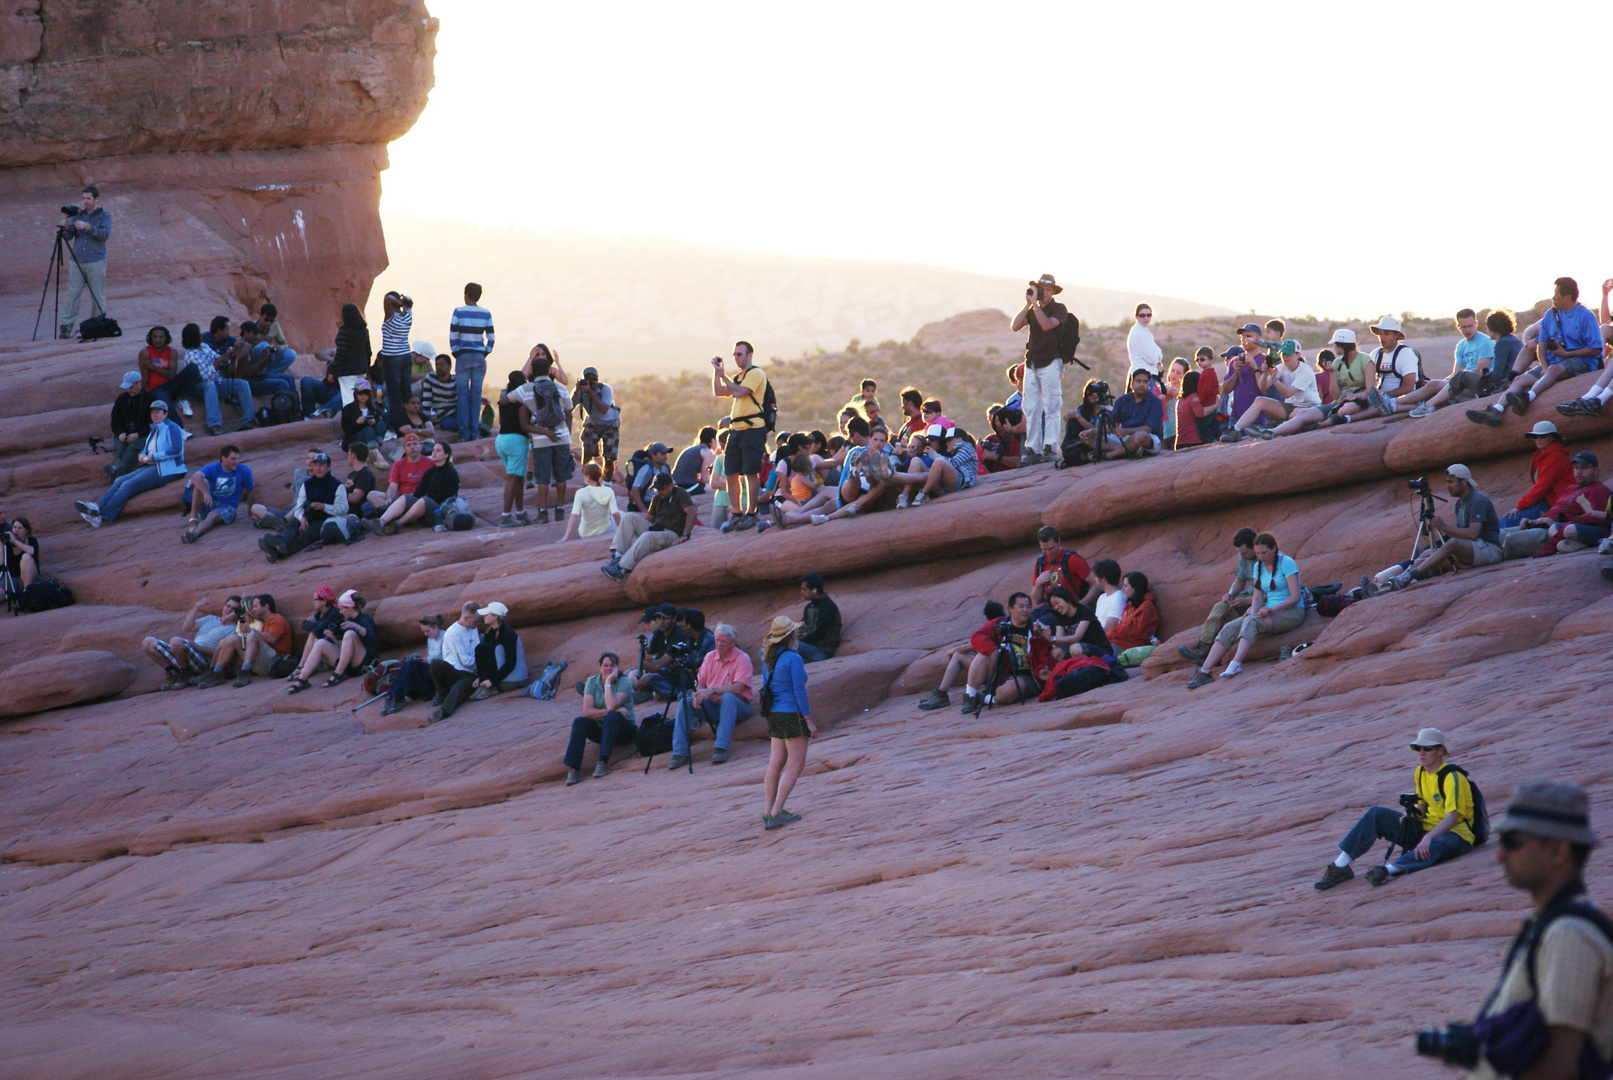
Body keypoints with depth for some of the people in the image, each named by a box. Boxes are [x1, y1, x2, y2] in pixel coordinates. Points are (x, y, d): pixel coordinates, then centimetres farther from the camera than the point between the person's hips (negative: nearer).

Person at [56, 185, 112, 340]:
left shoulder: (105, 215, 5)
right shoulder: (78, 214, 14)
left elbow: (105, 233, -11)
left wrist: (88, 227, -23)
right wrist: (67, 226, -13)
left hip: (96, 262, -2)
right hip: (76, 261, 2)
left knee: (97, 296, -1)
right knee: (72, 294, -5)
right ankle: (65, 327, -7)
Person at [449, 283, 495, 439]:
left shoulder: (459, 312, -4)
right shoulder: (486, 314, 4)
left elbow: (452, 336, -5)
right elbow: (491, 338, 3)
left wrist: (456, 354, 4)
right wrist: (485, 354, 11)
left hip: (463, 356, -2)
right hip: (480, 356, 2)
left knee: (462, 394, 1)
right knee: (476, 394, 5)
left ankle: (464, 431, -2)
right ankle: (475, 431, 4)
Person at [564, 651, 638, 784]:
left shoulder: (624, 682, -10)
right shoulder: (592, 682, 0)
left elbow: (612, 706, -27)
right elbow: (587, 711, -12)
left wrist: (608, 683, -22)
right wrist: (609, 711, -24)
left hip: (624, 730, -3)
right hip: (601, 729, 3)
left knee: (613, 717, -35)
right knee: (579, 722, -25)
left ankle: (603, 763, -42)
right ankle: (573, 769, -34)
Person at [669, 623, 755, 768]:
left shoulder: (742, 659, -8)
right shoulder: (710, 657, 10)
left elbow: (738, 688, -21)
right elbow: (700, 682, 9)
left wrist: (712, 691, -30)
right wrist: (698, 695, -16)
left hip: (735, 707, -5)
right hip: (713, 706, 5)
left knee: (728, 697, -38)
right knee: (685, 702, -18)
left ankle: (721, 749, -42)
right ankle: (680, 753, -23)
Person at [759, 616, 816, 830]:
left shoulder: (768, 658, 6)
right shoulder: (793, 658, -16)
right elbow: (799, 691, -16)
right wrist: (809, 721, -11)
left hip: (774, 714, 8)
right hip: (792, 714, -8)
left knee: (775, 764, 11)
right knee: (795, 765, -1)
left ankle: (768, 813, 12)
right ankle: (776, 813, -6)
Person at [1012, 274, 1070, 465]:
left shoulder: (1059, 309, 1)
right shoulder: (1033, 310, 18)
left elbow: (1047, 325, -17)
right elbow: (1016, 326, 4)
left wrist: (1035, 303, -11)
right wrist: (1028, 304, 0)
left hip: (1050, 362, -6)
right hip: (1031, 362, 6)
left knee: (1051, 407, -7)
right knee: (1031, 408, 1)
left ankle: (1050, 448, -8)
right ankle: (1032, 449, 1)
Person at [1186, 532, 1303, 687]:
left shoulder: (1287, 563, -8)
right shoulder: (1258, 566, 12)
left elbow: (1295, 596, -14)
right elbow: (1257, 597, 8)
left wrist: (1272, 608, -24)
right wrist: (1253, 611, -14)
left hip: (1291, 612, -6)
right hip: (1268, 611, 6)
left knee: (1251, 622, -35)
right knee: (1229, 628, -16)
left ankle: (1236, 664, -51)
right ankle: (1204, 671, -24)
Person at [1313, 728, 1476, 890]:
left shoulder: (1452, 777, -17)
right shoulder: (1420, 772, 8)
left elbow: (1452, 817, -27)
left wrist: (1428, 837, -41)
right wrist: (1412, 813, -7)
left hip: (1454, 835, -8)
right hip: (1425, 829, 8)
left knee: (1440, 845, -44)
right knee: (1376, 814, -6)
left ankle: (1387, 870, -65)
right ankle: (1340, 866, -16)